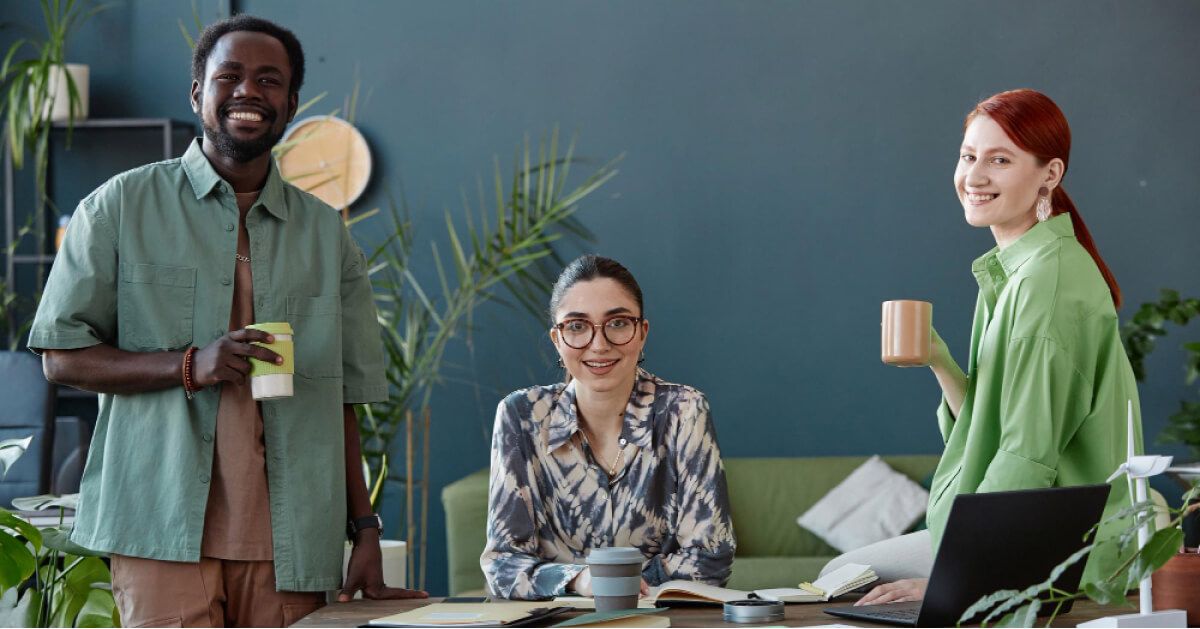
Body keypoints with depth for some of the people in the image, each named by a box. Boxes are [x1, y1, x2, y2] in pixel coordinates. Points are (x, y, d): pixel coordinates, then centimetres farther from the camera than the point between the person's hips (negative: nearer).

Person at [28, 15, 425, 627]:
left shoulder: (325, 233, 15)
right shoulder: (121, 206, 6)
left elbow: (342, 398, 15)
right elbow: (62, 357, 2)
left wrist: (365, 531, 7)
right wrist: (189, 365, -12)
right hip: (165, 533, -3)